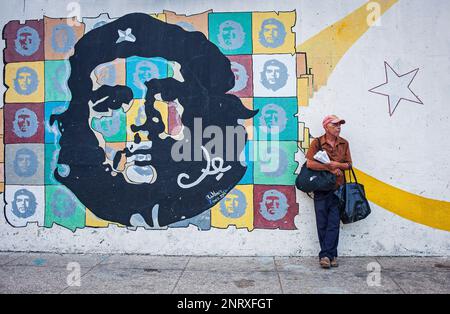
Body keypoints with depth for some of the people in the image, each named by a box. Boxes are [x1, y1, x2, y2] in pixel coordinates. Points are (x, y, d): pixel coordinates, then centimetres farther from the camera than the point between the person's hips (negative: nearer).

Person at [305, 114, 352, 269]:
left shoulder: (344, 143, 8)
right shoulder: (317, 143, -4)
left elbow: (349, 164, 7)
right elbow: (309, 163, -13)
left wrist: (337, 165, -13)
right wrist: (329, 168, -15)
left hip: (338, 188, 3)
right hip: (321, 188, -2)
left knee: (333, 223, 0)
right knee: (322, 223, 1)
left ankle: (326, 255, 7)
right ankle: (330, 255, 12)